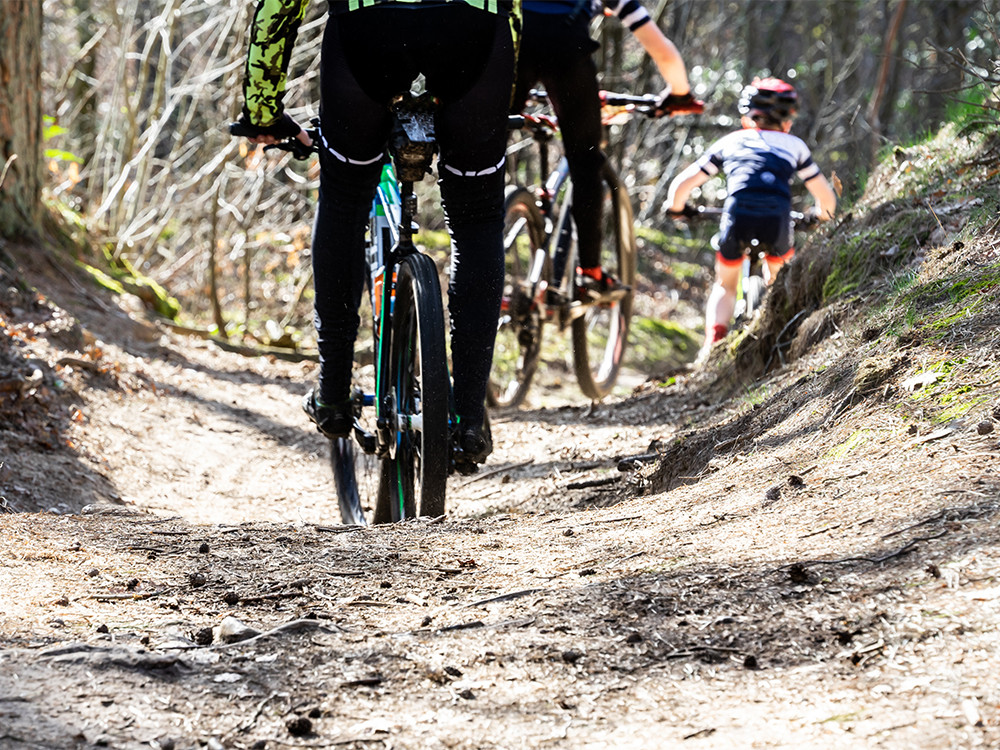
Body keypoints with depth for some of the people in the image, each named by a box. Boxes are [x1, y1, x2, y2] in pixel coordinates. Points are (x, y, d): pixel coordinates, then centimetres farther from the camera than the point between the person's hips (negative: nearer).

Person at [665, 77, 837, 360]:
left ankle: (713, 344, 0)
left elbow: (681, 185, 21)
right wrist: (821, 215, 49)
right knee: (779, 281, 31)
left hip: (737, 218, 0)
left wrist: (676, 208, 42)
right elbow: (827, 198, 26)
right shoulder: (794, 145, 25)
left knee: (725, 286, 21)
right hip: (777, 221, 0)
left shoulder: (729, 142, 24)